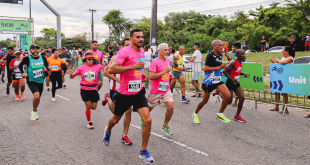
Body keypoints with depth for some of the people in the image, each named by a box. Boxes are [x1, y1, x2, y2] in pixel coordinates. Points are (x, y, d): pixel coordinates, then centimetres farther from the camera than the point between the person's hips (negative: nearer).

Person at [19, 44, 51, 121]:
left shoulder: (43, 58, -2)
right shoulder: (27, 58, -10)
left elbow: (47, 65, 13)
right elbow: (20, 65, 6)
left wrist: (48, 68, -9)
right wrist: (23, 73, -9)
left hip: (40, 81, 4)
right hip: (31, 81, -4)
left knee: (38, 98, 16)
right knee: (36, 95, -26)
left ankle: (34, 112, 40)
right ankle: (34, 111, 0)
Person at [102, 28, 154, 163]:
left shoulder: (142, 51, 5)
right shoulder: (125, 52, -18)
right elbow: (111, 69, -31)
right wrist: (132, 66, -36)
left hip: (138, 92, 5)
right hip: (124, 93, -4)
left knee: (148, 120, -11)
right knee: (116, 119, 18)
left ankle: (143, 152, 6)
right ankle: (108, 131, 56)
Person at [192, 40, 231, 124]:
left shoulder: (220, 55, 8)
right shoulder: (210, 55, -16)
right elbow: (205, 69, -24)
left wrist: (219, 71, 15)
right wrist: (219, 67, -25)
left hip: (217, 80, 7)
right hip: (208, 81, -7)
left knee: (228, 95, -10)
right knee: (205, 100, 6)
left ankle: (220, 114, 7)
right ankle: (195, 114, 32)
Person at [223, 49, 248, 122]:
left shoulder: (240, 62, 6)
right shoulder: (233, 62, -19)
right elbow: (224, 71, -22)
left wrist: (243, 74, 3)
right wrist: (231, 79, -27)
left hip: (236, 83, 8)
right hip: (230, 83, -8)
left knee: (242, 98, -3)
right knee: (229, 101, -1)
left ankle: (237, 116, 9)